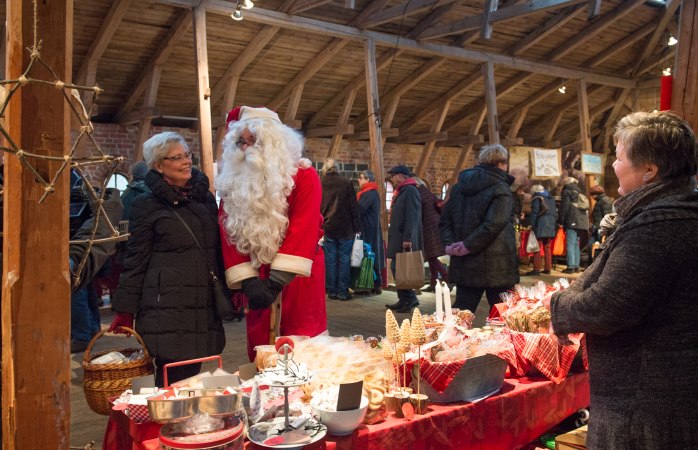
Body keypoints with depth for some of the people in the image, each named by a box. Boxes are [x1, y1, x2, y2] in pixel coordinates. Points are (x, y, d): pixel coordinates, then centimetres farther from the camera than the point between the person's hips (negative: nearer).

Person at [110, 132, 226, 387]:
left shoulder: (206, 198, 14)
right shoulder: (147, 206, -1)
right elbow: (135, 260, -1)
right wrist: (125, 310, -3)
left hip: (202, 305, 5)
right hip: (166, 305, -5)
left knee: (192, 375, 8)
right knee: (171, 381, -5)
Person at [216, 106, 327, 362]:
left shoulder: (304, 176, -8)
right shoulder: (233, 182, 6)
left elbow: (302, 231, -17)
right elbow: (228, 232, 0)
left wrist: (276, 281, -23)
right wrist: (248, 280, -13)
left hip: (298, 279, -4)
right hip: (258, 278, 4)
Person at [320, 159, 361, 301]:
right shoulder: (346, 183, -5)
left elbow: (317, 208, 6)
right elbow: (354, 207, -4)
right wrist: (357, 227, 1)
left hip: (328, 228, 2)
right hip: (345, 228, -2)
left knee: (330, 260, 7)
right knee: (344, 260, 3)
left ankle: (332, 291, 10)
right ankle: (343, 292, 4)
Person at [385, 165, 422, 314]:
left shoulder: (410, 190, -12)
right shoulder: (401, 191, 19)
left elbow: (412, 217, -20)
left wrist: (408, 238, -25)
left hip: (404, 239, -10)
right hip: (398, 238, 10)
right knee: (397, 268, 10)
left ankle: (409, 299, 0)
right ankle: (405, 299, 16)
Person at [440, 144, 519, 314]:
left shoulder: (459, 185, 11)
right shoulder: (500, 188, -10)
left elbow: (445, 220, 10)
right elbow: (493, 224, -22)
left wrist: (450, 243, -1)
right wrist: (468, 246, -17)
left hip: (464, 266, 6)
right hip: (496, 268, -6)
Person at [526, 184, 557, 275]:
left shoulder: (536, 198, -2)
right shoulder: (551, 198, 18)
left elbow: (534, 212, -10)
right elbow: (555, 212, 18)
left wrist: (532, 225, -9)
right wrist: (554, 224, 20)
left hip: (540, 225, -7)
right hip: (551, 226, 7)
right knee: (547, 247, 12)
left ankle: (536, 269, -11)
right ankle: (548, 269, 12)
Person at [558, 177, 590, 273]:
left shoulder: (567, 192, 0)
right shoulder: (580, 194, 23)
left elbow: (564, 207, -8)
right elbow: (587, 209, 23)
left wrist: (561, 221, -5)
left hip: (572, 222, -7)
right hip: (582, 222, 7)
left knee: (570, 244, -9)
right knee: (576, 244, 14)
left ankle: (571, 267, -13)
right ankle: (576, 266, 13)